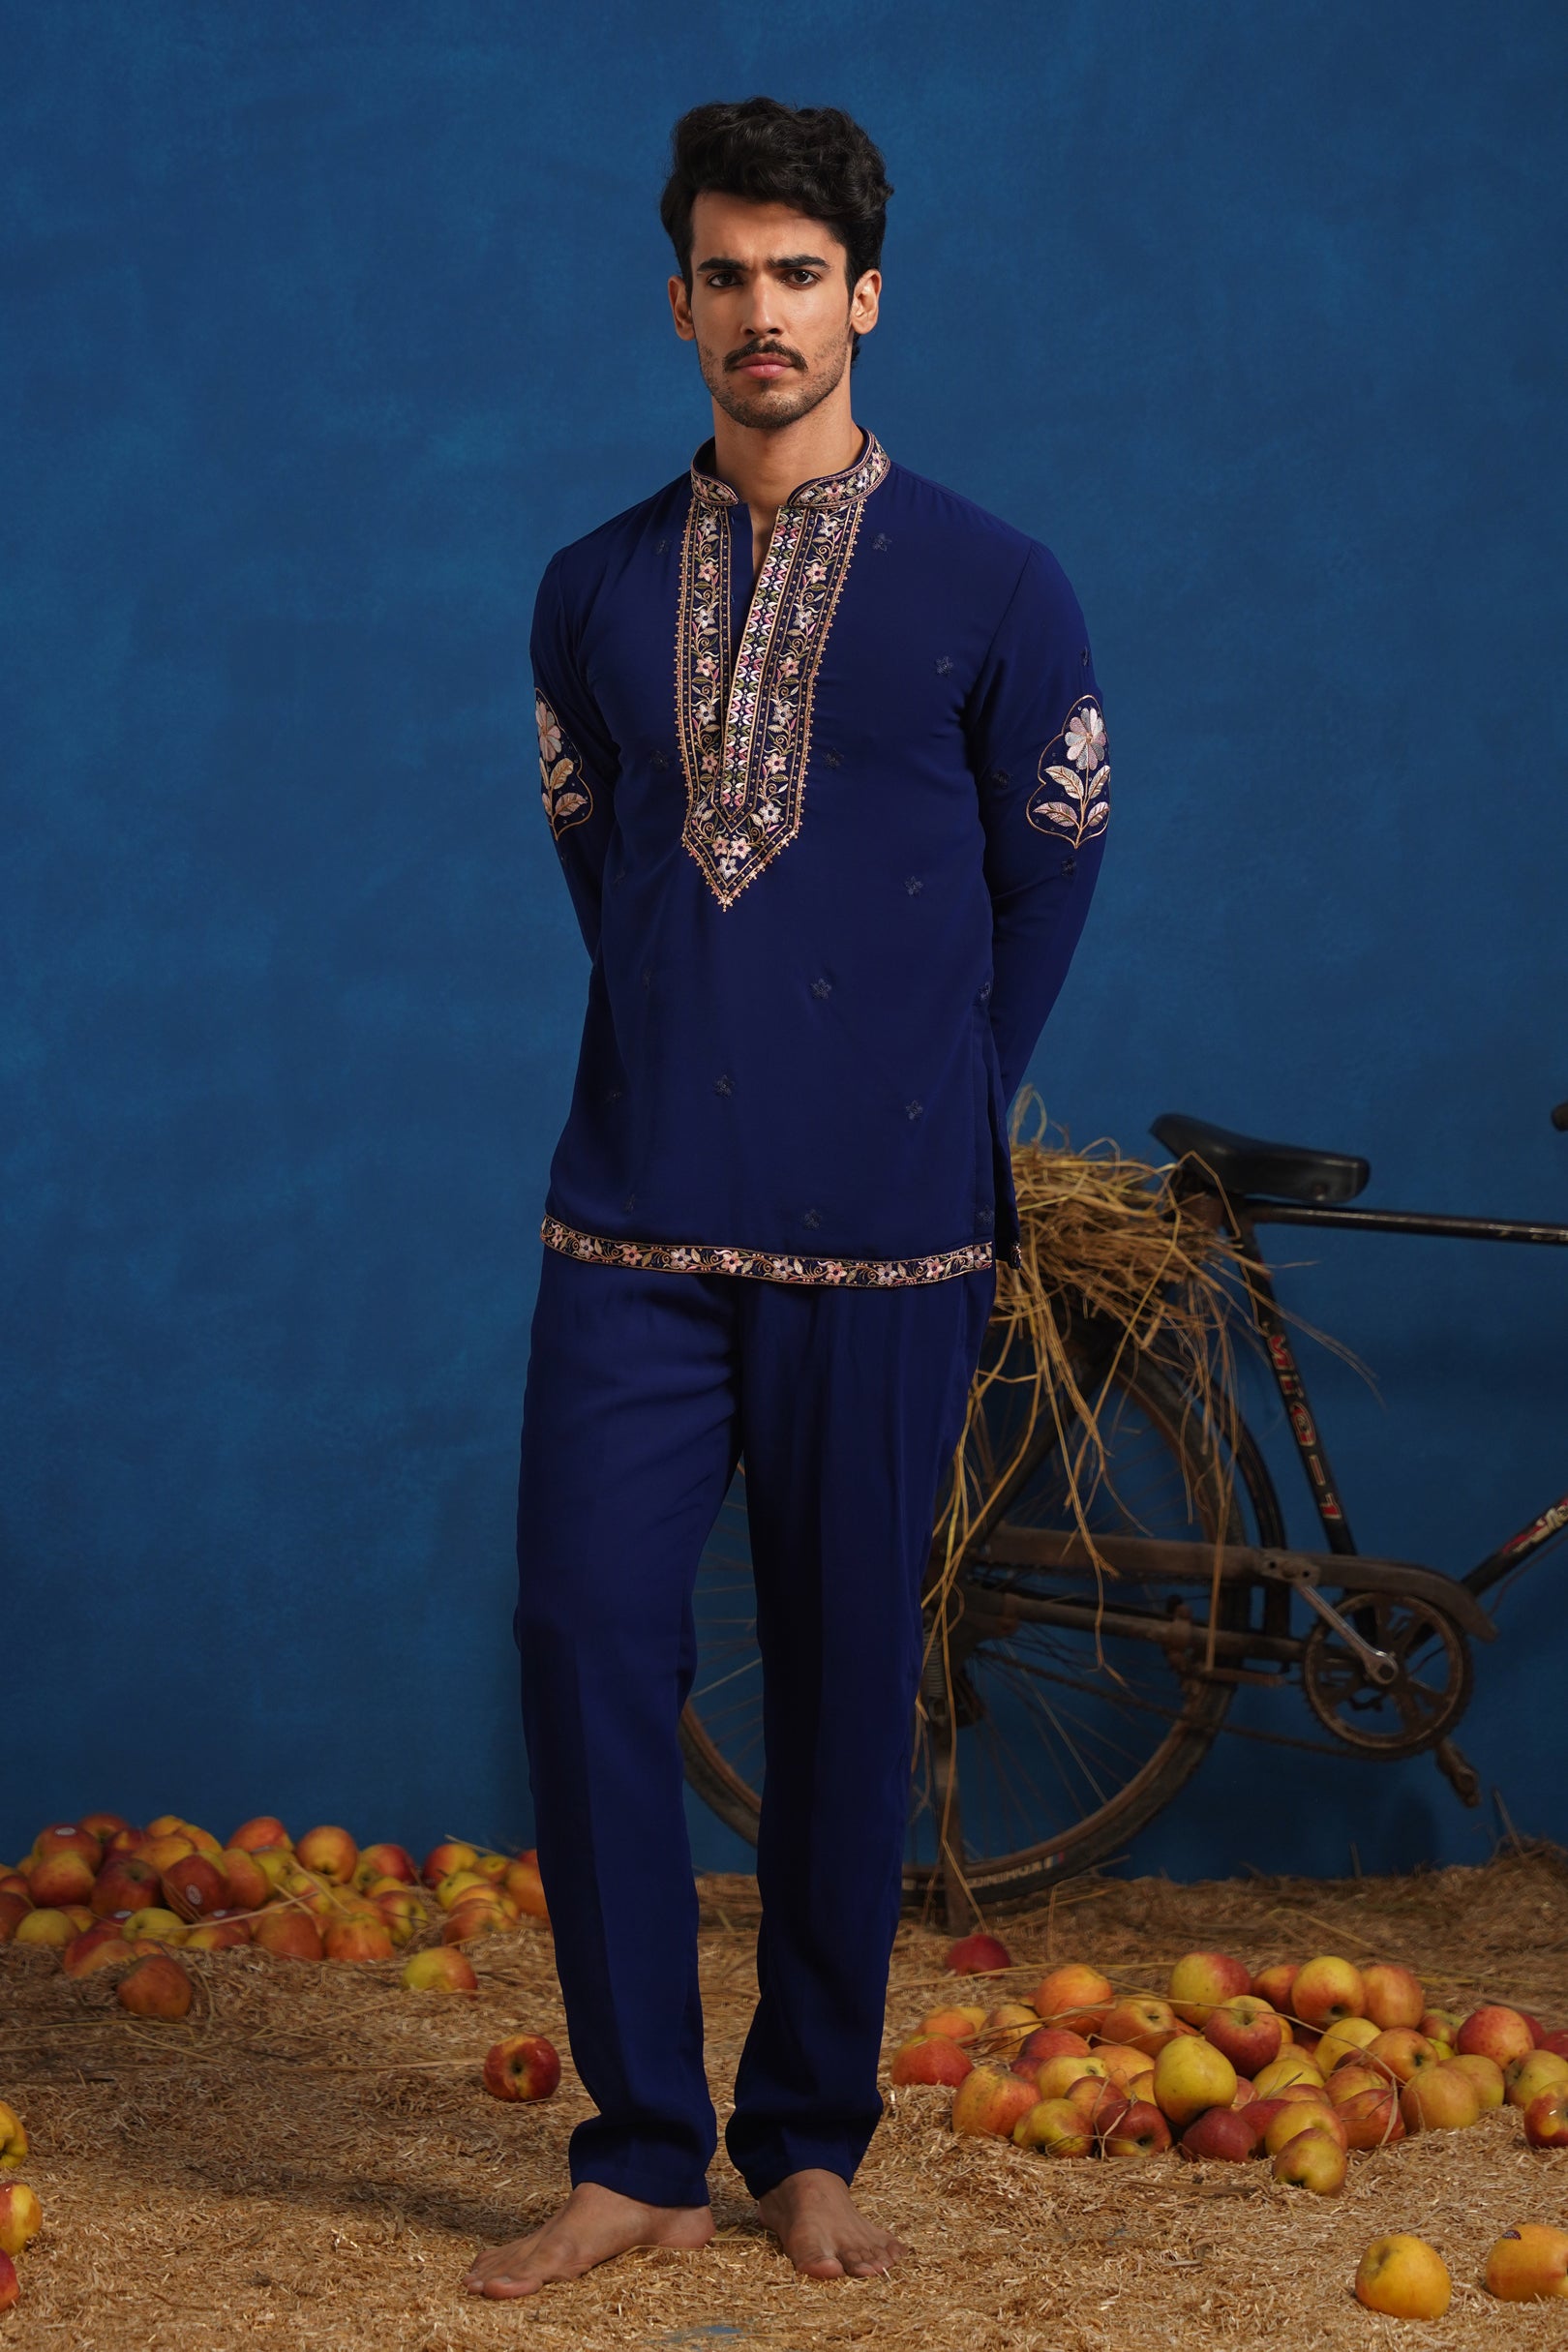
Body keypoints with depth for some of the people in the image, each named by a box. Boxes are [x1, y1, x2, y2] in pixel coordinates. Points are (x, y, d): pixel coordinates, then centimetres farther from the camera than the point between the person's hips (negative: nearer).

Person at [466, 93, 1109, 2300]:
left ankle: (813, 2138, 18)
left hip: (883, 1234, -2)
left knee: (849, 1677, 4)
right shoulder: (595, 592, 8)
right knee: (589, 1639, -5)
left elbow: (1051, 877, 8)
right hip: (634, 1220, 2)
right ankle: (641, 2146, 6)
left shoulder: (991, 586, 0)